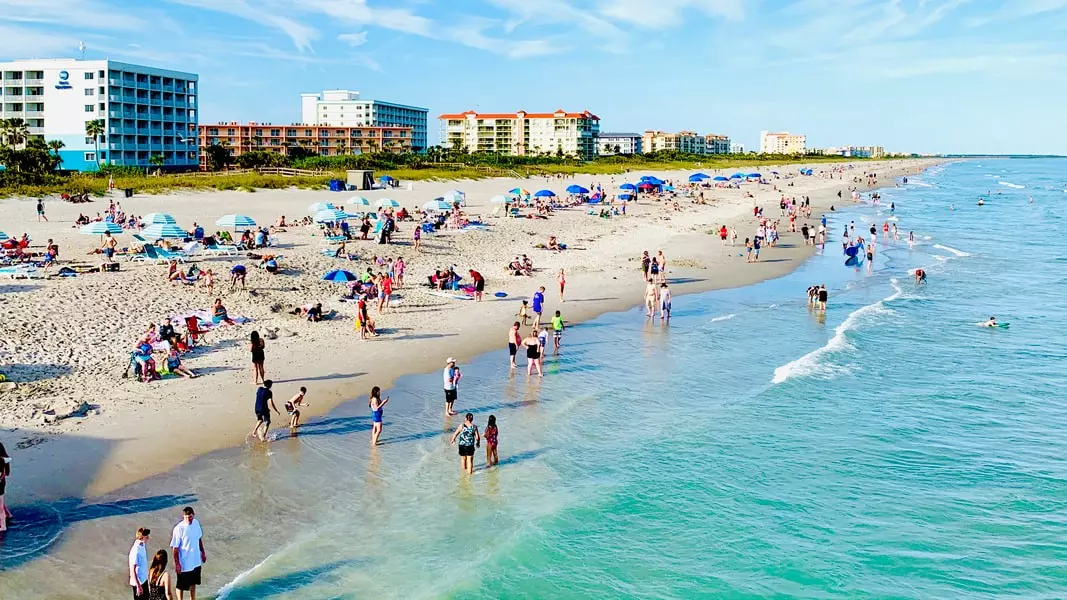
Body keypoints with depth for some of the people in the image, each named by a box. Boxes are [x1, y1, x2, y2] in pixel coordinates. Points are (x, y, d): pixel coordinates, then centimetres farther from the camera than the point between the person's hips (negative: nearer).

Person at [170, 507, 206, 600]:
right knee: (181, 585, 11)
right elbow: (175, 548, -18)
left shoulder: (196, 523, -5)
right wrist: (177, 563, -17)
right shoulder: (179, 529, -23)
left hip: (196, 560, 6)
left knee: (193, 582, 23)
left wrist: (203, 552, 14)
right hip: (184, 563, -6)